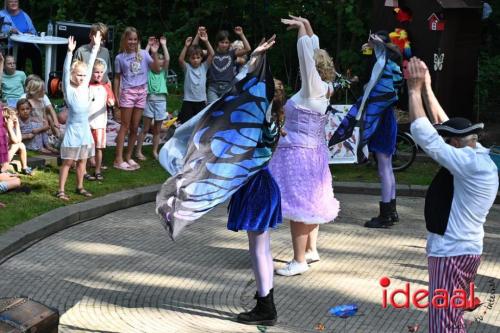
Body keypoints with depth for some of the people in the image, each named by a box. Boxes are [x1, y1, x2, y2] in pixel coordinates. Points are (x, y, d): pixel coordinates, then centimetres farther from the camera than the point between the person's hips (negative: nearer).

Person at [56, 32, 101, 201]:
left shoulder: (85, 86, 4)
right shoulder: (68, 89, -10)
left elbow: (90, 66, 7)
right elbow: (66, 71, -23)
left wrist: (96, 47, 8)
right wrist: (70, 52, -34)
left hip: (85, 128, 6)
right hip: (73, 129, -5)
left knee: (82, 161, 13)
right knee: (68, 161, -2)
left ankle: (79, 187, 24)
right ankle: (61, 190, 2)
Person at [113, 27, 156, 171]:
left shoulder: (143, 54, 5)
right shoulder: (120, 58, 1)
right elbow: (117, 78, 4)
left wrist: (154, 53, -11)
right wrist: (115, 96, -1)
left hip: (142, 92, 3)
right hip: (127, 92, -3)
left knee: (135, 127, 7)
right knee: (125, 126, -4)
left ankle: (128, 157, 17)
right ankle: (118, 159, -3)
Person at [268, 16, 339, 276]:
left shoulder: (313, 88, -17)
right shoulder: (322, 87, 4)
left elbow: (306, 52, -21)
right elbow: (315, 53, 12)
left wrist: (302, 28, -10)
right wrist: (306, 27, 10)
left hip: (299, 154, -10)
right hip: (311, 152, 10)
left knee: (298, 205, -7)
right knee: (308, 203, 18)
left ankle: (299, 261, -5)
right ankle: (311, 250, 28)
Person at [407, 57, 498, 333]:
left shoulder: (471, 163, -21)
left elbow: (424, 135, -21)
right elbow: (443, 124, 15)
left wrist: (414, 89, -12)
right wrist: (426, 88, 13)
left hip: (452, 254, -10)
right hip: (461, 249, 10)